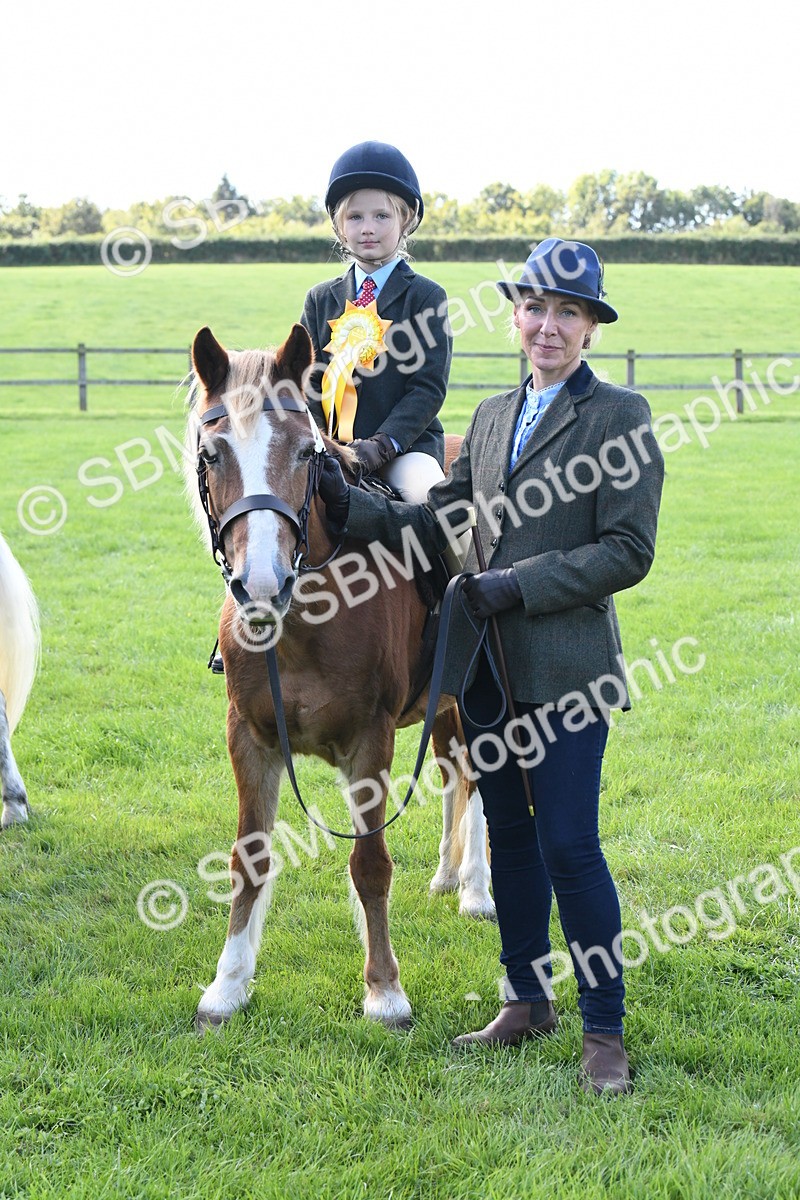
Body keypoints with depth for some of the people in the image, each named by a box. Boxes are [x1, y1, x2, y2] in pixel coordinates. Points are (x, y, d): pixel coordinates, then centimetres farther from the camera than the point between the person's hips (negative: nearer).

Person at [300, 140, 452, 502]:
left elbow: (429, 386, -4)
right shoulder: (321, 299, 15)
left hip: (405, 446, -3)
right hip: (332, 454, 3)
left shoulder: (425, 296, 3)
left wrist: (381, 445, -17)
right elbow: (306, 381, 11)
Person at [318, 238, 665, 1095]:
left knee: (569, 844, -6)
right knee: (508, 837, 15)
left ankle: (604, 1032, 6)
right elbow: (436, 525, 13)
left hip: (565, 666, -7)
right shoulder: (491, 417, 13)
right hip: (487, 666, 7)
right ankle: (528, 1001, 30)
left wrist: (516, 585, -18)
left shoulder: (619, 417, -7)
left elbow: (628, 552, -13)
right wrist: (348, 506, 0)